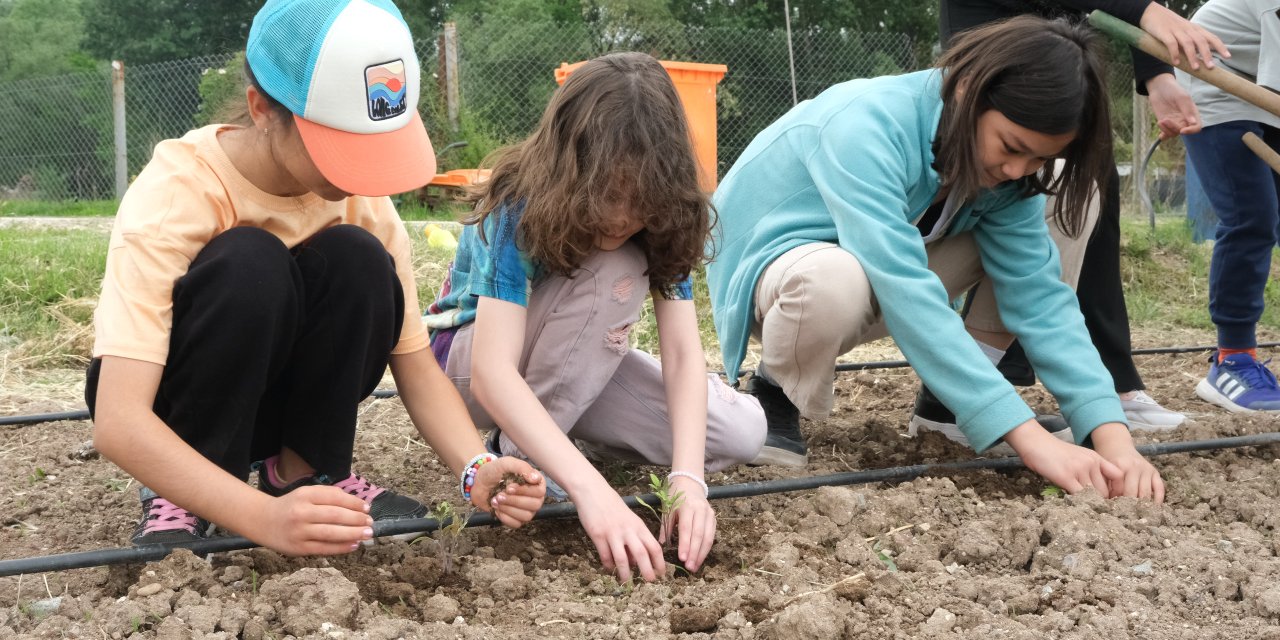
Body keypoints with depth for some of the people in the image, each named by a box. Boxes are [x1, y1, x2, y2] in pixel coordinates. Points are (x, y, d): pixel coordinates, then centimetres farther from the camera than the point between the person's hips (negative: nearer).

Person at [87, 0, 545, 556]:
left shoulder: (361, 195, -16)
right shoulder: (175, 195, -31)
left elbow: (416, 365, -11)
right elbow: (118, 422, -39)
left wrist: (477, 469, -31)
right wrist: (265, 516, -52)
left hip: (272, 398, 4)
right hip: (172, 407, -4)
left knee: (357, 262, -25)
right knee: (248, 265, -34)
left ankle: (303, 468, -7)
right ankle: (174, 499, -16)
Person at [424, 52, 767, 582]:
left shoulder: (660, 222, -19)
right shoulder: (522, 211, -33)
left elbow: (683, 351, -24)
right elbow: (492, 371, -42)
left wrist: (688, 478, -42)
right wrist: (590, 489, -55)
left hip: (576, 366, 5)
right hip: (471, 353, -5)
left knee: (740, 433, -14)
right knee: (617, 271, -33)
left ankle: (541, 436, 5)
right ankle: (518, 456, -20)